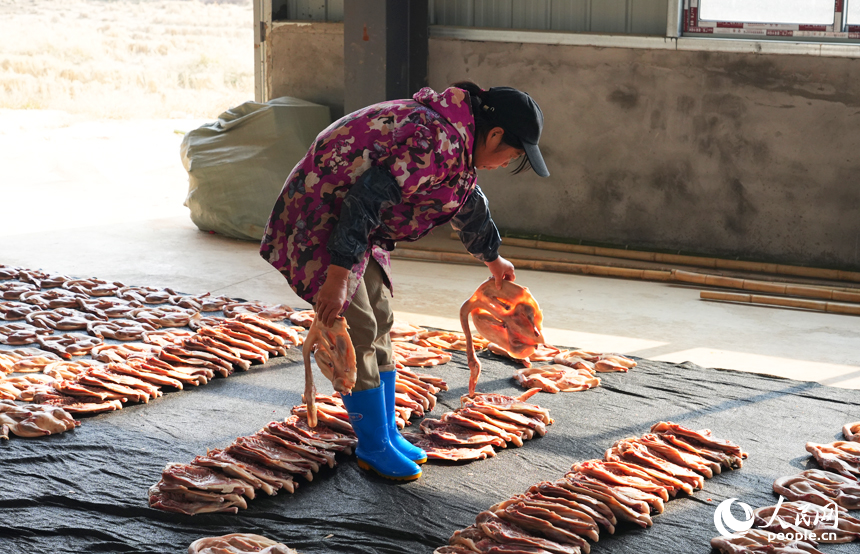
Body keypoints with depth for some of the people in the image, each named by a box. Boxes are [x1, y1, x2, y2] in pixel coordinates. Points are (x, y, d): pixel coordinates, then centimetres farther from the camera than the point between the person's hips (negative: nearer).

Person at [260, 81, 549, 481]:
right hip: (319, 218, -11)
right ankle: (374, 448, 1)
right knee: (357, 331, -9)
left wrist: (492, 258, 40)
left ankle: (387, 434, 21)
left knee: (379, 324, 12)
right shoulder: (437, 143, -28)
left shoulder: (457, 136, 6)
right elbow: (366, 199, -32)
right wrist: (336, 278, -32)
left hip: (356, 223, 11)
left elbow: (467, 199, 25)